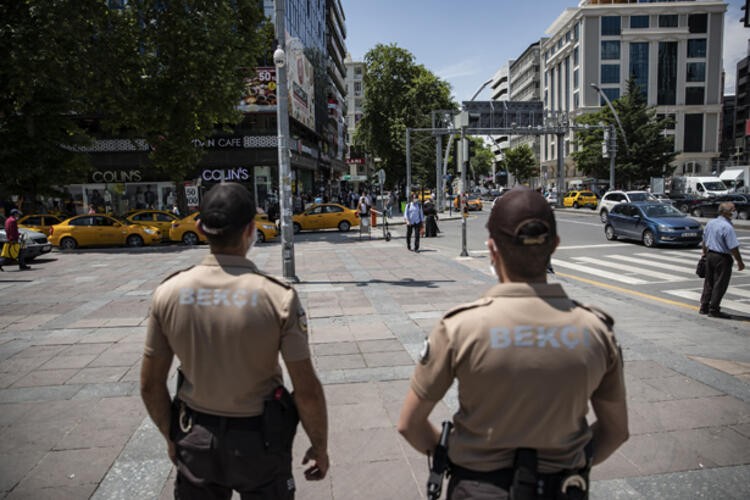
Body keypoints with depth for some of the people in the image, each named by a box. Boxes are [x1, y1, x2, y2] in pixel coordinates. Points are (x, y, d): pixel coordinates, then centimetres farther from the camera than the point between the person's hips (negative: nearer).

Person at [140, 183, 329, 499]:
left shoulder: (168, 293, -11)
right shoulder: (278, 297, -21)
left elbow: (150, 384, -2)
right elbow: (307, 391, -16)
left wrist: (171, 437, 14)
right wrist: (320, 447, -1)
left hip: (195, 440, 3)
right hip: (259, 439, -2)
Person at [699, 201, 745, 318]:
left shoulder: (710, 223, 5)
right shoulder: (727, 227, -19)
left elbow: (704, 242, 14)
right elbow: (733, 247, -18)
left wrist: (705, 254, 24)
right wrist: (740, 262, -9)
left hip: (710, 255, 8)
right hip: (722, 258, -8)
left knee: (708, 282, 15)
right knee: (720, 284, 1)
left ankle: (704, 307, 22)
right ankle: (714, 310, 5)